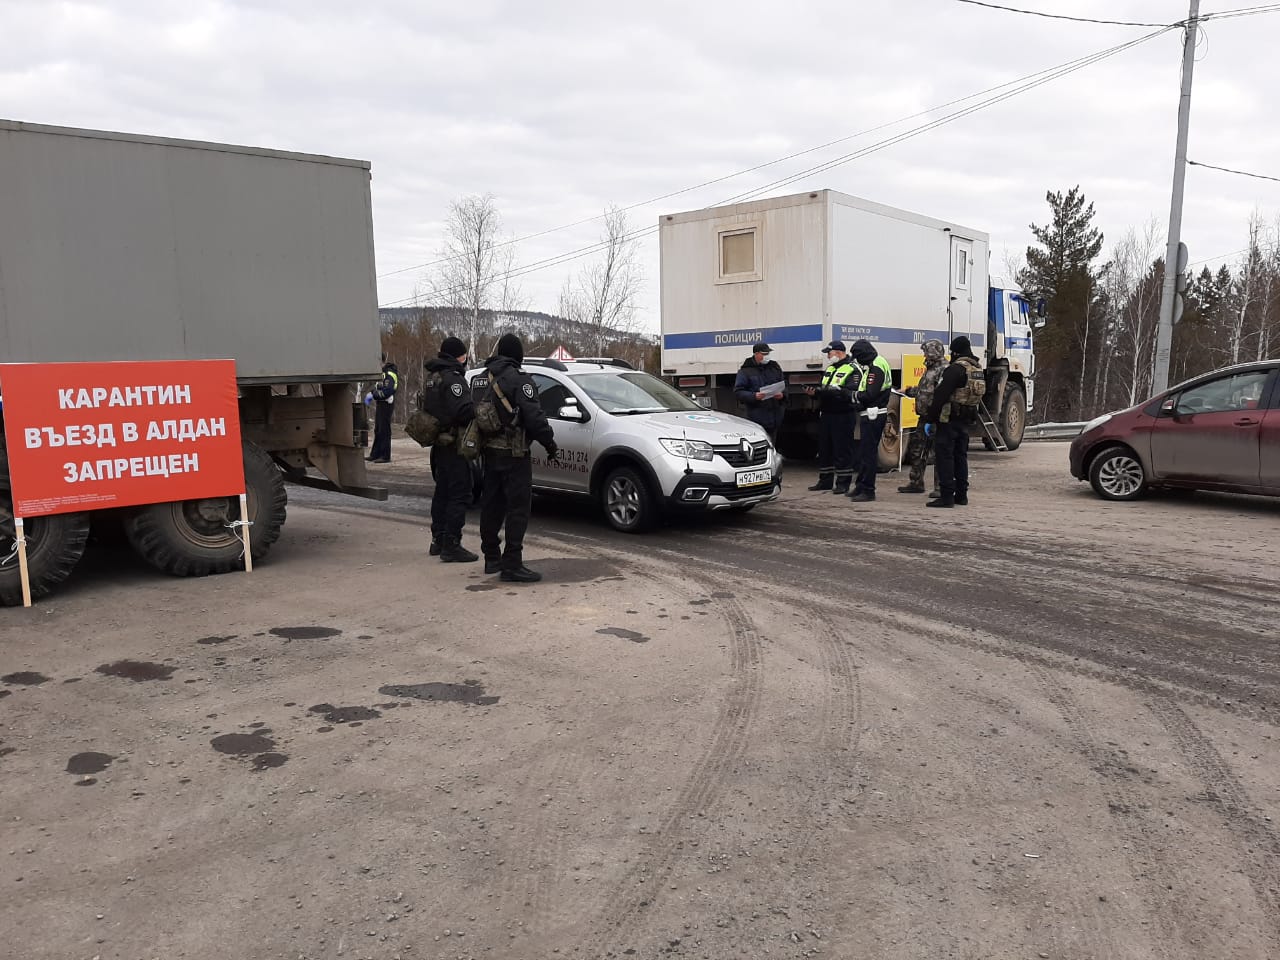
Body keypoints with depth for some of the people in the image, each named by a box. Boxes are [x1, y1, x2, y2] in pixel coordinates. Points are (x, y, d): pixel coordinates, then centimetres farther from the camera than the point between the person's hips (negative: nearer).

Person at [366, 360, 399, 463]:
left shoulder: (389, 374, -17)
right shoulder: (382, 373, 15)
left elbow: (387, 391, -25)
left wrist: (374, 394, -17)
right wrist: (371, 392, 6)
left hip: (385, 405, -10)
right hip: (379, 404, 10)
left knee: (384, 431, -6)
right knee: (377, 430, 14)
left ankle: (385, 456, -1)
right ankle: (375, 454, 21)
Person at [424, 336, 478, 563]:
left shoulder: (433, 377, 16)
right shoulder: (452, 378, -16)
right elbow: (463, 410, -27)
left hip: (438, 444, 10)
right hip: (452, 444, -10)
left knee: (442, 492, 18)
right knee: (459, 494, -8)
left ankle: (438, 540, 27)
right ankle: (451, 546, -9)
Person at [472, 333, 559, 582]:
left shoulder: (480, 379, 12)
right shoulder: (517, 379, -13)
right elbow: (534, 416, -18)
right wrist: (551, 444, -9)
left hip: (489, 452, 8)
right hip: (513, 453, -8)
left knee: (491, 505, 15)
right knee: (518, 507, -6)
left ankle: (491, 557, 24)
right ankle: (512, 564, -8)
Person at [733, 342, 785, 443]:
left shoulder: (775, 367, 14)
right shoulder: (746, 371, -2)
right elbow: (738, 391, -6)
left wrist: (782, 395, -3)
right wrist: (754, 396, -21)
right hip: (756, 419, -5)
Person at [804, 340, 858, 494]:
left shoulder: (852, 369, -8)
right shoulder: (829, 369, 19)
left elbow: (851, 393, -21)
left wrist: (835, 390, -30)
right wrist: (814, 392, 1)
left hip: (842, 416, -8)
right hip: (826, 414, 9)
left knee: (842, 449, -4)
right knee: (824, 448, 13)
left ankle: (843, 482, 2)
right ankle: (825, 480, 22)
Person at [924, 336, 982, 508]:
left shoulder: (955, 369, -16)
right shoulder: (977, 368, 13)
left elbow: (941, 396, -18)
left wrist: (930, 419, -14)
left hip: (949, 419, -9)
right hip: (966, 420, 9)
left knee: (944, 456, -5)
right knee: (960, 456, 15)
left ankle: (947, 496, -6)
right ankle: (961, 495, 20)